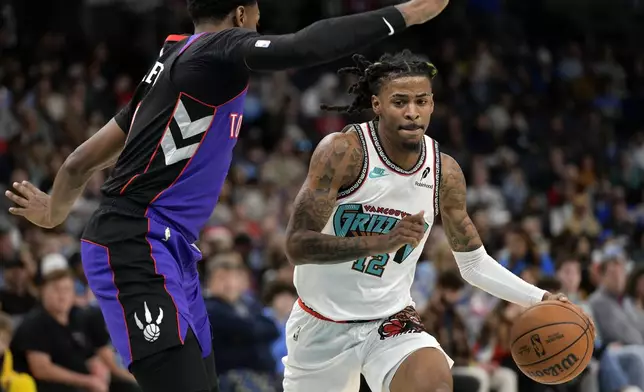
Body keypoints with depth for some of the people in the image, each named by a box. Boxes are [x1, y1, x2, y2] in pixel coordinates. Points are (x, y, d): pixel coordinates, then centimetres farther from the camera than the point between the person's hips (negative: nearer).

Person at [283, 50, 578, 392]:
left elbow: (473, 263, 8)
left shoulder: (445, 172, -5)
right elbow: (296, 245, -25)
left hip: (390, 321, 2)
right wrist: (382, 242, -36)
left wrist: (539, 299, -6)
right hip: (322, 323, -2)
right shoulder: (343, 152, -19)